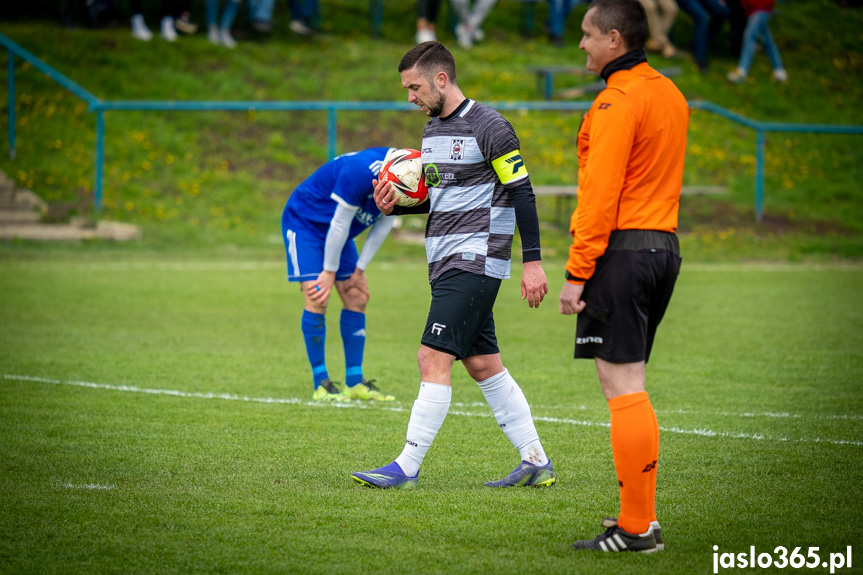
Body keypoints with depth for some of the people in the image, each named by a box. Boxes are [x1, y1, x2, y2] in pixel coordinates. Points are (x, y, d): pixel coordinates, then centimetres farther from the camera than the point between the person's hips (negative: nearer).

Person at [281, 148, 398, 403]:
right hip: (304, 223, -8)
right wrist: (330, 272, -19)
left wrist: (360, 269, 0)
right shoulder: (360, 172, -38)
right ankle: (321, 384, -11)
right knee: (316, 299, -17)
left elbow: (383, 226, -1)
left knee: (357, 297, 1)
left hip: (336, 231, 8)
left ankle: (355, 382, 5)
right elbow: (340, 223, -28)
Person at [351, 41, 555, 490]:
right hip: (446, 263, 9)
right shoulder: (433, 129, 15)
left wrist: (532, 261, -15)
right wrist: (395, 205, 6)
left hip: (474, 263, -9)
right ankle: (536, 463, 15)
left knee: (433, 359, -12)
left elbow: (521, 193, -11)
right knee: (483, 365, 9)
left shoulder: (488, 127, -11)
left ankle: (406, 469, -12)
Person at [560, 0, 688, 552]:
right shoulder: (670, 94, 15)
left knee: (622, 388, -7)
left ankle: (636, 529, -8)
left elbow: (601, 194, -17)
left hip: (620, 249, -9)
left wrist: (576, 272, -16)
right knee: (629, 388, 15)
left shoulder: (618, 102, -13)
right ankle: (641, 516, 16)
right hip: (664, 246, 9)